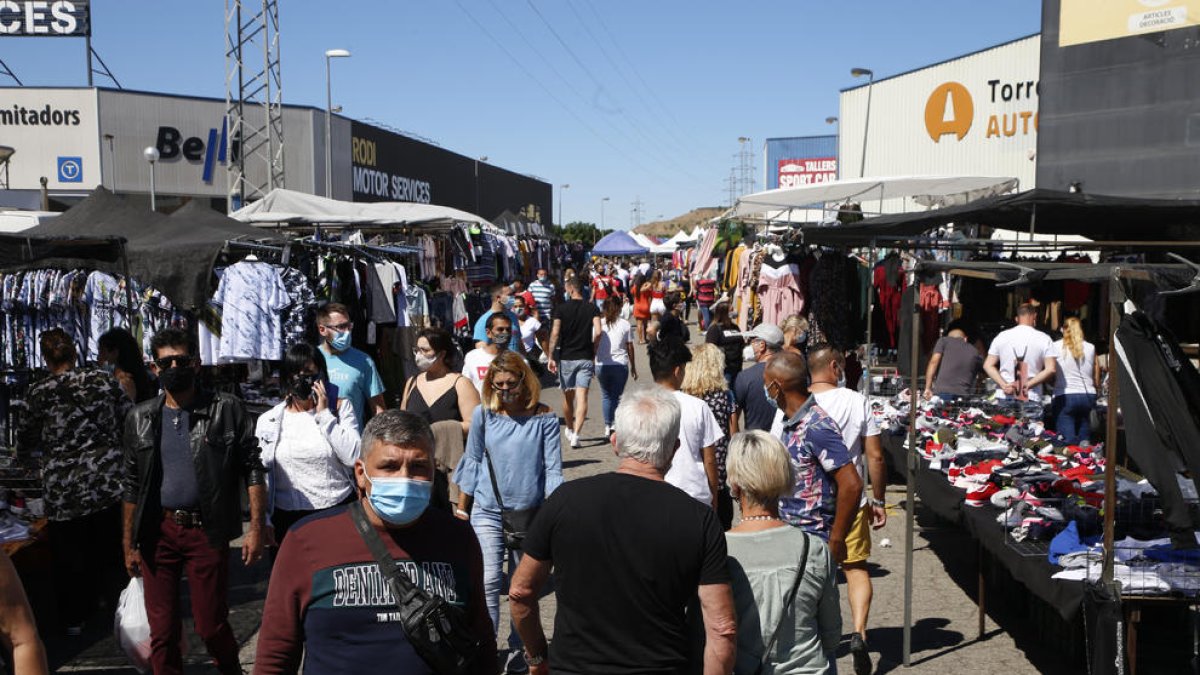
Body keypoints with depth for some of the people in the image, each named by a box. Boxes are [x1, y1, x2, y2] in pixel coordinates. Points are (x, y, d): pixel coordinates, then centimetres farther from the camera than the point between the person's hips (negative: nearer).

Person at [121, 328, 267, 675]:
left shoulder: (227, 409, -2)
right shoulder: (140, 418, 9)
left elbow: (253, 469, -3)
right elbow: (132, 486, 14)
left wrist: (257, 527, -10)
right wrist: (129, 544, 12)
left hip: (206, 530, -3)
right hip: (157, 532, 3)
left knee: (211, 625, 4)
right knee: (162, 630, 8)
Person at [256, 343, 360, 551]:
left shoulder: (340, 408, 2)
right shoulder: (268, 420, 5)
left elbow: (354, 458, -12)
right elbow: (260, 473, 9)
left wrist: (324, 414, -11)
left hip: (338, 512, -1)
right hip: (287, 519, 1)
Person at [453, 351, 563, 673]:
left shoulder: (544, 418, -7)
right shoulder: (483, 414, -3)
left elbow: (553, 469, -5)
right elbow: (472, 462, 6)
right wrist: (462, 508, 11)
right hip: (488, 513, 0)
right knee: (488, 583, -12)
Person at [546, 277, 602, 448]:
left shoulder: (561, 309, -3)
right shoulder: (592, 309, 0)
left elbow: (555, 333, -11)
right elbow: (598, 331, -12)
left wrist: (551, 357, -7)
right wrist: (593, 351, 3)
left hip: (566, 358, 0)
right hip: (586, 358, 0)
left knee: (567, 397, 16)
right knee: (582, 397, -3)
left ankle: (570, 430, 33)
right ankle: (576, 434, -15)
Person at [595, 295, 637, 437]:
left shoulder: (599, 324, 0)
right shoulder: (625, 325, -1)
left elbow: (594, 345, 1)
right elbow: (630, 347, 4)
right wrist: (633, 367, 14)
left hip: (602, 365, 1)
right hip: (620, 365, -1)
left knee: (606, 395, 13)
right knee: (617, 395, 8)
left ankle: (607, 426, 8)